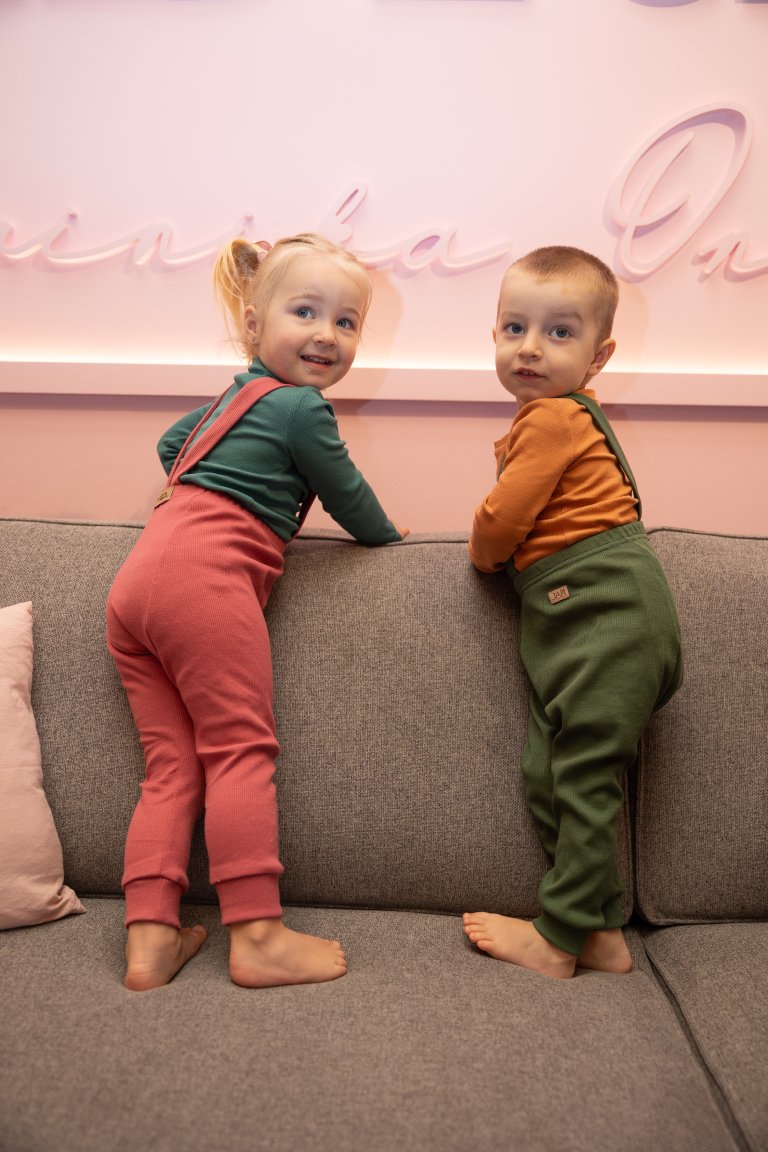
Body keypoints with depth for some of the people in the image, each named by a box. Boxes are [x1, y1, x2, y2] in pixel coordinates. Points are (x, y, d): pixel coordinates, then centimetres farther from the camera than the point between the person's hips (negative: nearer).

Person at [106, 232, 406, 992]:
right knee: (240, 749, -7)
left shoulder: (234, 397, 28)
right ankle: (257, 937, -4)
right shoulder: (301, 407, -1)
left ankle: (149, 937, 2)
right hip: (204, 576, -9)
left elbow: (171, 444, 44)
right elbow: (347, 494, 6)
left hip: (134, 579, 9)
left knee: (172, 764, 5)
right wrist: (386, 534, 26)